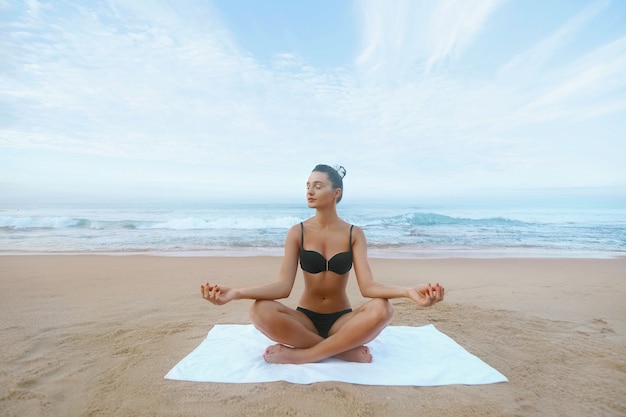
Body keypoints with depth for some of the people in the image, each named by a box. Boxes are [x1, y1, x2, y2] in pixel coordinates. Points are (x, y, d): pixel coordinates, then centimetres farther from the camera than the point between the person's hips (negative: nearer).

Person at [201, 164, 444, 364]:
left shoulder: (354, 234, -5)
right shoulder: (297, 233, -6)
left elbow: (367, 286, -16)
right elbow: (283, 286, -16)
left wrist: (408, 292, -36)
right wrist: (236, 293, -32)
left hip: (341, 320, 0)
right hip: (305, 318, 0)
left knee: (381, 309, -31)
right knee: (260, 311, -30)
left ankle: (301, 354, -21)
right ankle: (346, 349, -20)